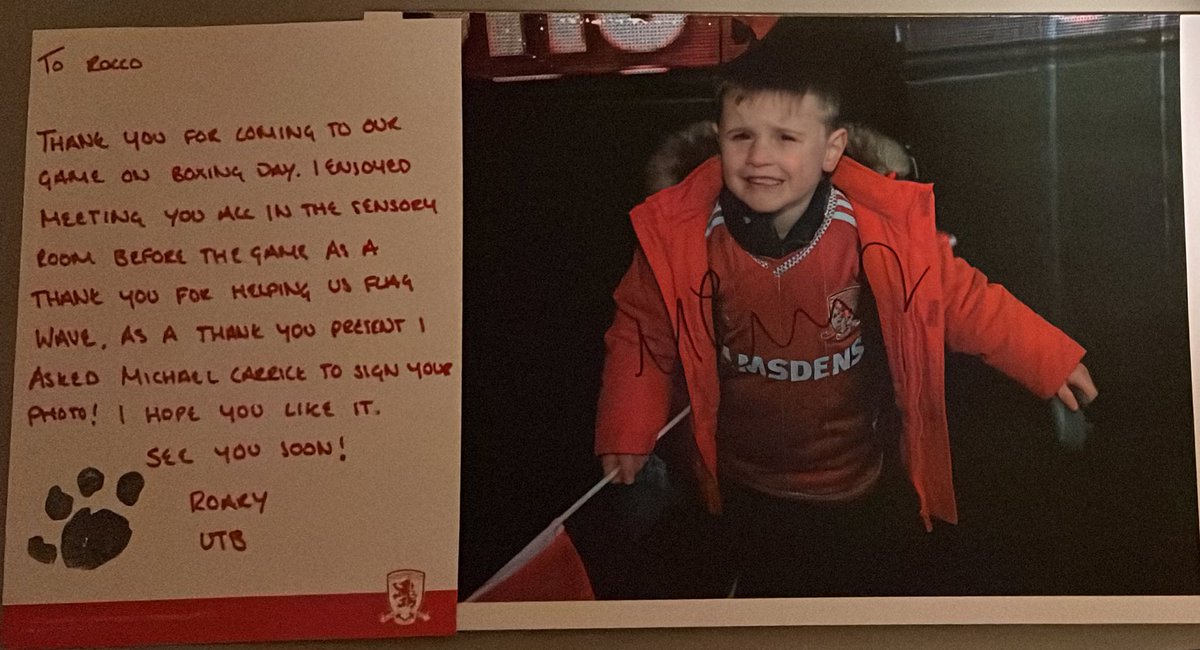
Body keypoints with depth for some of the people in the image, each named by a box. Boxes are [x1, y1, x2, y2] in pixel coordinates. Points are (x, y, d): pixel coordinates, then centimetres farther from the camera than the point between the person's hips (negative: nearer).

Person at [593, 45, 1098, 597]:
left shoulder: (883, 231, -20)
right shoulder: (677, 238, -18)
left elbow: (963, 301, -6)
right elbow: (643, 334, -2)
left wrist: (1049, 359, -5)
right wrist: (627, 433, -6)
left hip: (870, 490, 0)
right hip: (752, 499, 1)